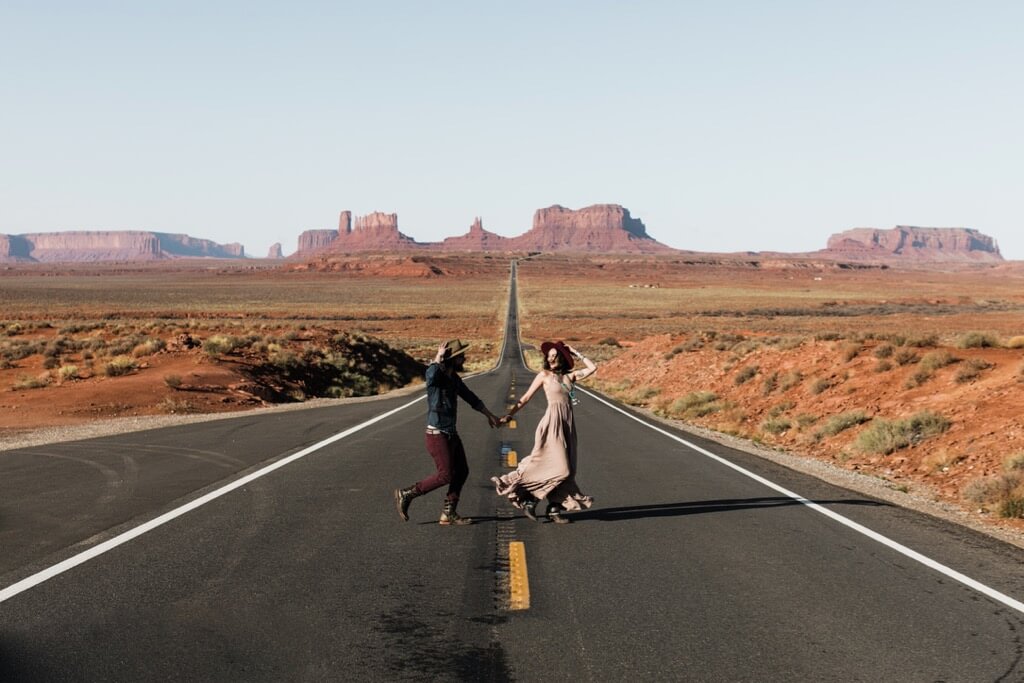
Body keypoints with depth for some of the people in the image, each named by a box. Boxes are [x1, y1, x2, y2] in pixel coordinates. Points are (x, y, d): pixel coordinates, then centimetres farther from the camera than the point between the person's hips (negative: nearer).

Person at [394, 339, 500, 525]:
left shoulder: (454, 378, 9)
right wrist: (438, 357, -30)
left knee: (462, 471, 9)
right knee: (445, 475, -7)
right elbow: (432, 375, -46)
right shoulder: (436, 375, -18)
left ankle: (448, 514, 17)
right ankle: (406, 494, 6)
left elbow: (470, 397, 24)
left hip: (451, 434, 9)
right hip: (437, 435, -9)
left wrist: (489, 415, 30)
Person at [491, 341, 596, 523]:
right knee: (558, 468, -15)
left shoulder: (569, 376, 12)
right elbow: (526, 397, 0)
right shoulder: (544, 375, 0)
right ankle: (529, 501, -4)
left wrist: (576, 354, 12)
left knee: (565, 470, 4)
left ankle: (554, 509, 10)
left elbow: (592, 368, 13)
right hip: (553, 423, -6)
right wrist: (510, 414, -5)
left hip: (567, 424, 6)